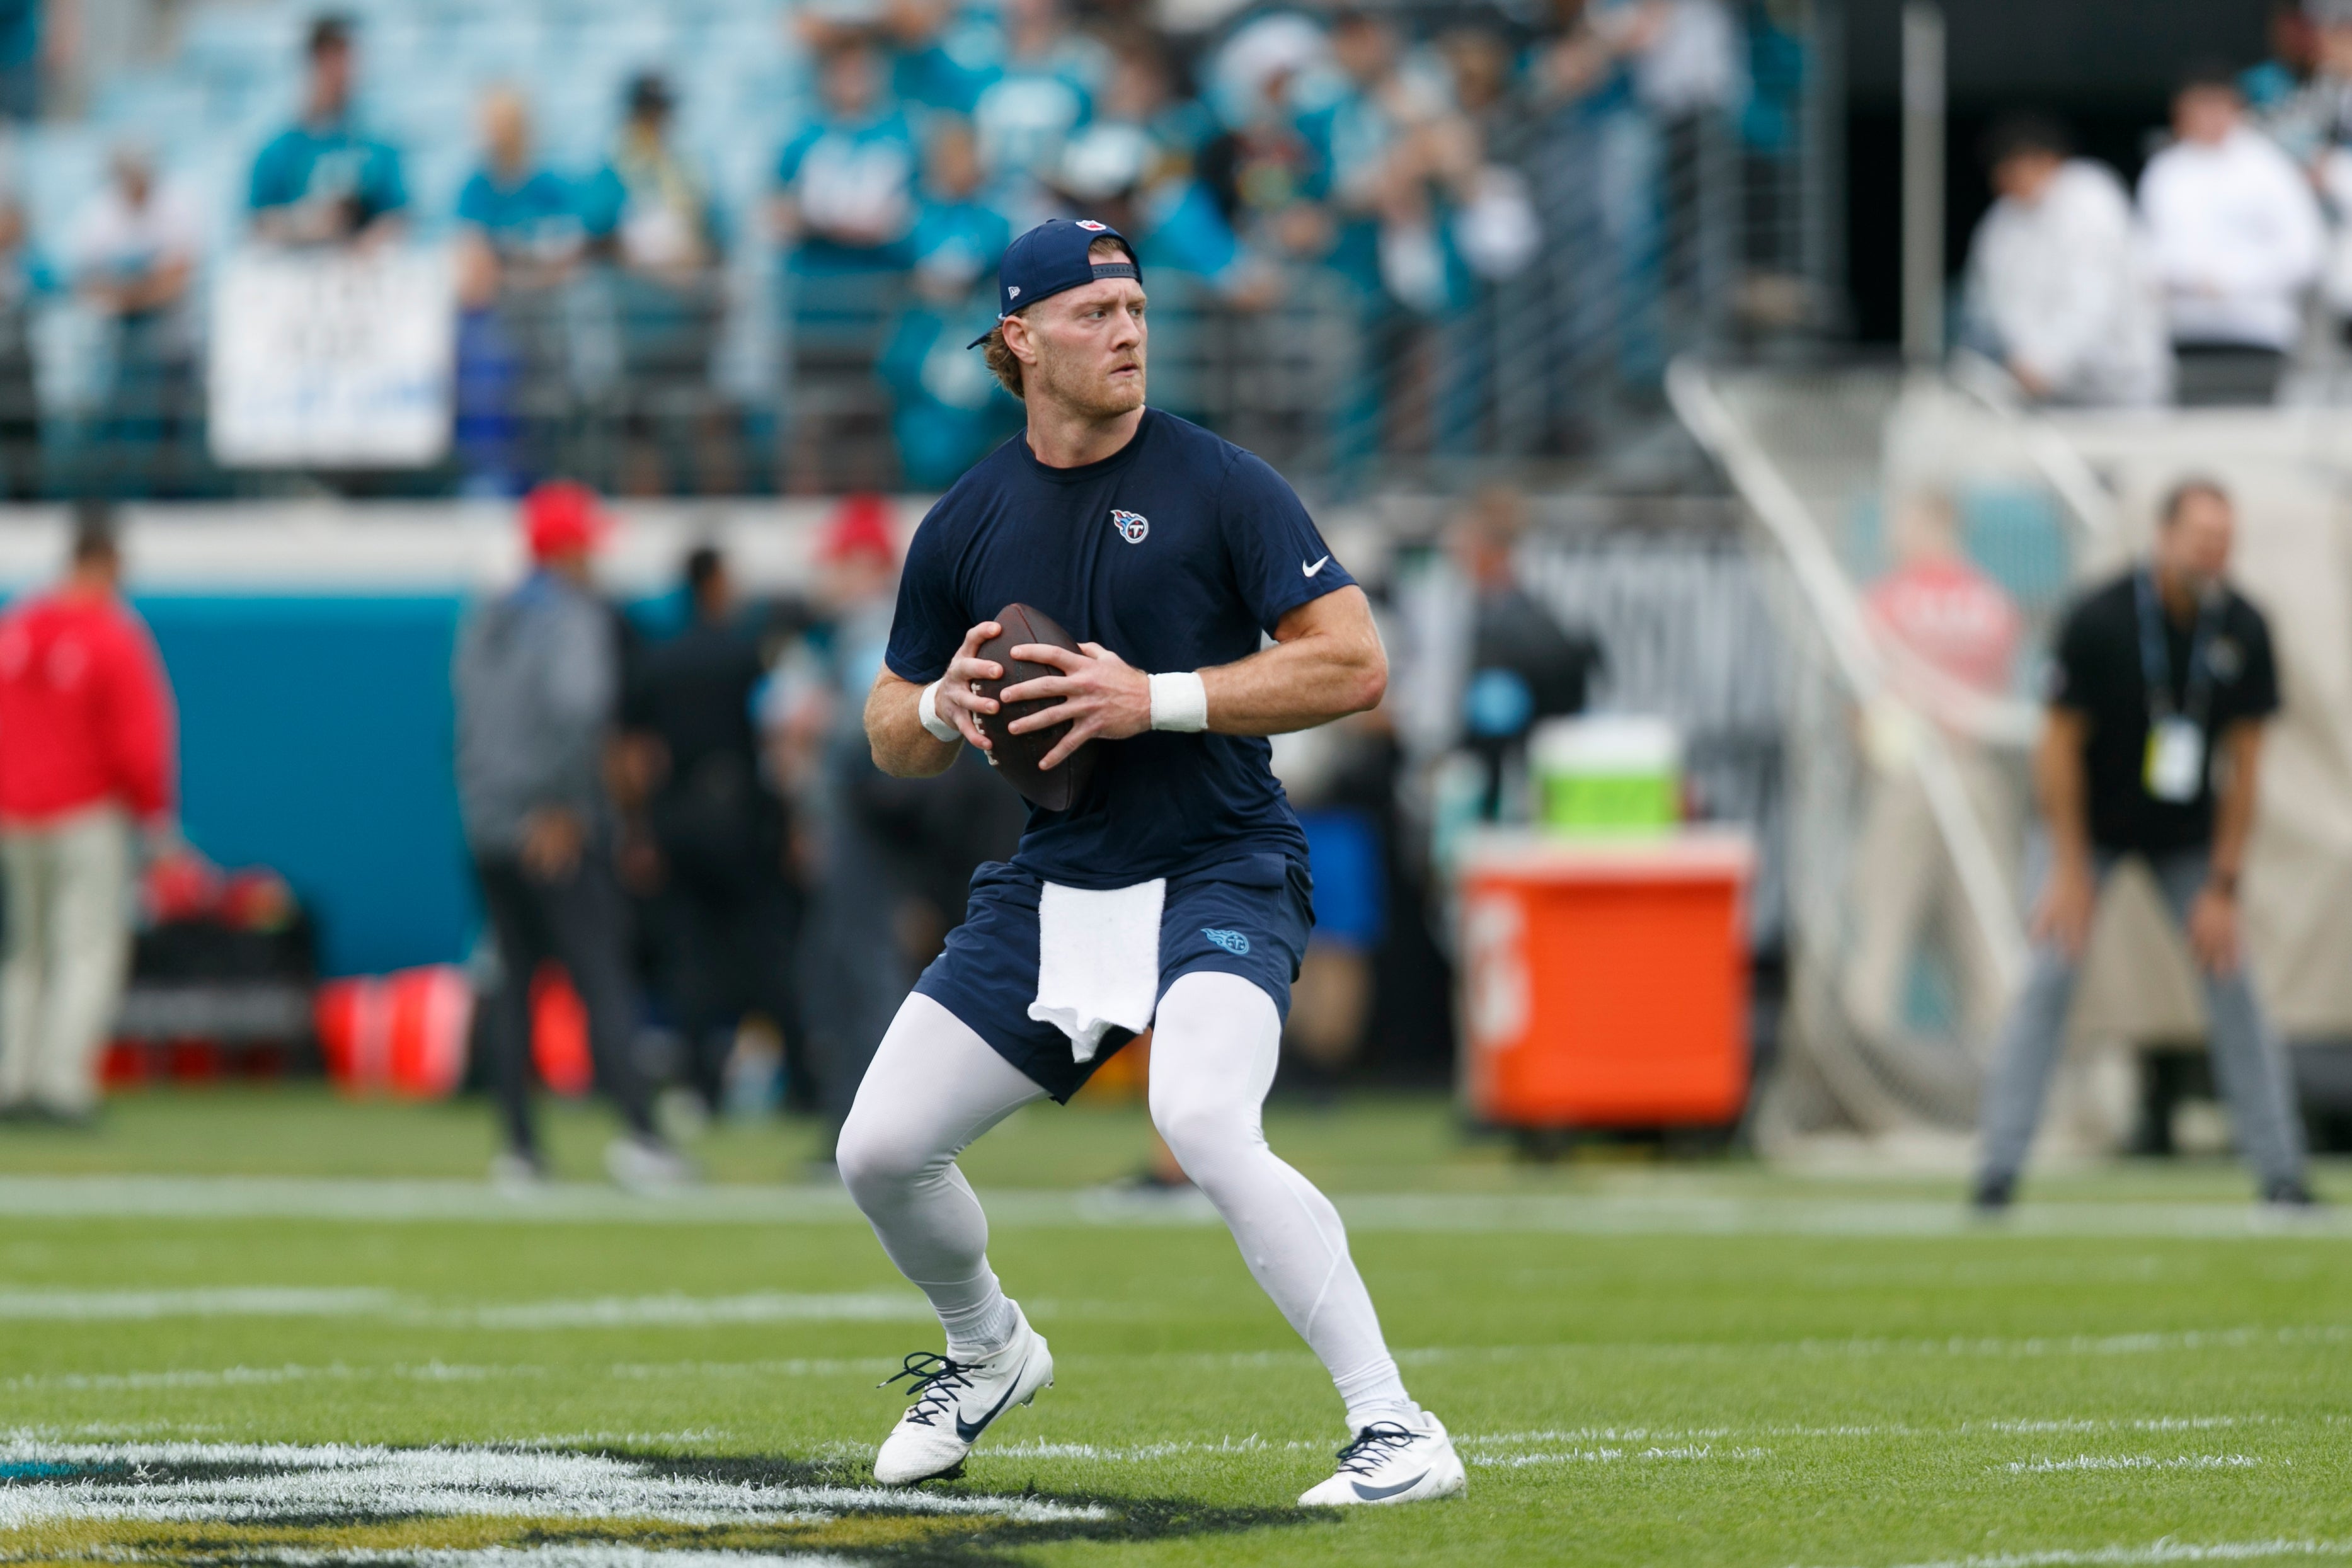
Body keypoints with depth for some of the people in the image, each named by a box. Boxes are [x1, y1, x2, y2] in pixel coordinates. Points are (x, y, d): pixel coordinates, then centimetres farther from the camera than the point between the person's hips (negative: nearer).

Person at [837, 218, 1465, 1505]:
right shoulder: (966, 524, 6)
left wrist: (1157, 699, -21)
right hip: (1052, 888, 6)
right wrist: (942, 710, -10)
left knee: (1201, 1120, -32)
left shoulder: (1219, 486, -7)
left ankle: (1397, 1431, -28)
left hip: (1219, 877, -5)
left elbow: (1354, 665, -13)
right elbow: (890, 734, 15)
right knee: (879, 1151, 2)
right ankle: (987, 1352, 34)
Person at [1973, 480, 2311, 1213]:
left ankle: (2279, 1168, 4)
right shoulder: (2098, 621, -24)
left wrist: (2223, 887, -11)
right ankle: (2000, 1165, -12)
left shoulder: (2244, 630, -16)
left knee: (2231, 980, -3)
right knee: (2051, 975, -13)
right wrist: (2071, 872, -16)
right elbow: (2060, 746, -17)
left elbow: (2243, 763, -9)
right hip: (2093, 828, -3)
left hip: (2188, 835, 3)